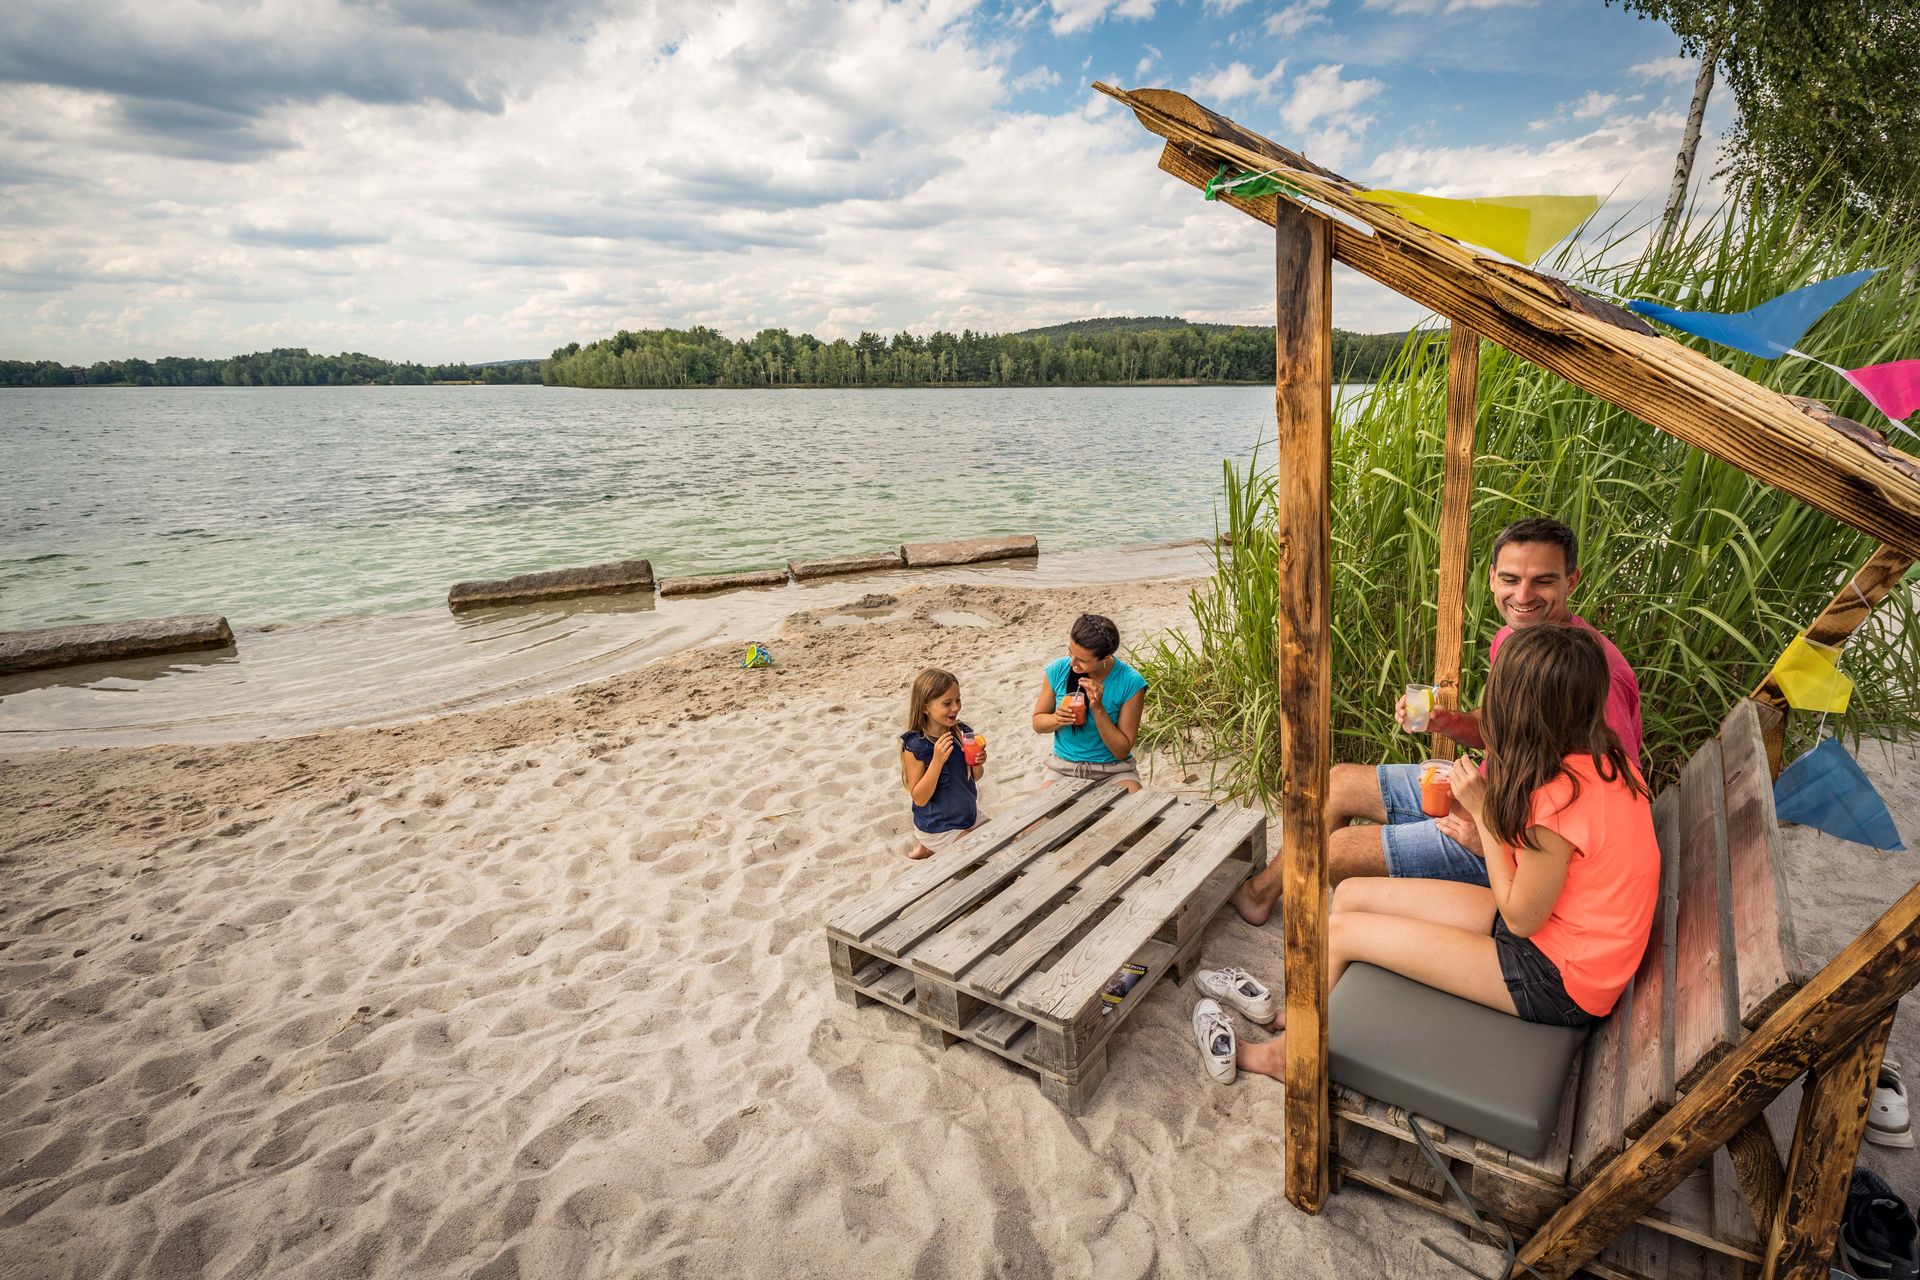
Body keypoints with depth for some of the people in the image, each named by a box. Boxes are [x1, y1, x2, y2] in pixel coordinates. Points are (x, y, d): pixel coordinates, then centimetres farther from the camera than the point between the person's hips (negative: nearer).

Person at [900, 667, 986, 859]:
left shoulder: (962, 732, -8)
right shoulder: (915, 746, -24)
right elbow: (919, 798, -21)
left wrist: (978, 763, -17)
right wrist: (937, 760, -32)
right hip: (938, 829, -6)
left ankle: (928, 847, 25)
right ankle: (931, 845, 12)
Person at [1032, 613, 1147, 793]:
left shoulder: (1130, 683, -16)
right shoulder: (1058, 670, -9)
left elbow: (1122, 750, -11)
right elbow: (1038, 722, 5)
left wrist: (1098, 709, -24)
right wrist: (1057, 719, -18)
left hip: (1113, 771, -1)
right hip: (1063, 769, 2)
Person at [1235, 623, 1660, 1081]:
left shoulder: (1558, 797, -31)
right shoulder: (1606, 759, -3)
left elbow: (1521, 918, -18)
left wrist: (1481, 811, -15)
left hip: (1559, 982, -8)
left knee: (1339, 930, -7)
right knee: (1352, 893, 4)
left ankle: (1290, 1053, 18)